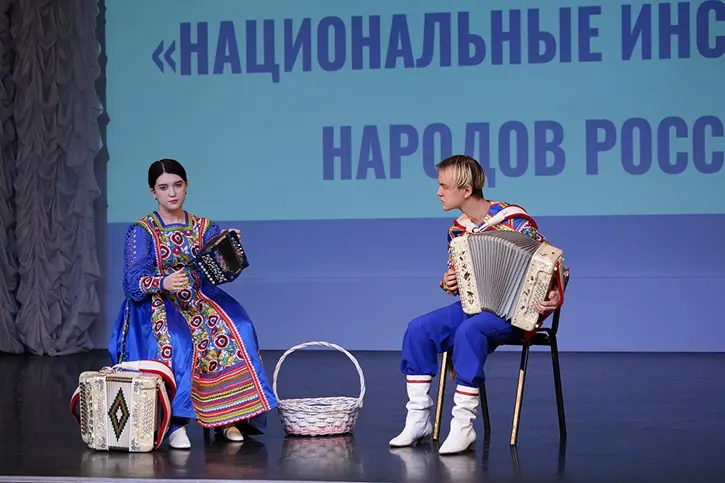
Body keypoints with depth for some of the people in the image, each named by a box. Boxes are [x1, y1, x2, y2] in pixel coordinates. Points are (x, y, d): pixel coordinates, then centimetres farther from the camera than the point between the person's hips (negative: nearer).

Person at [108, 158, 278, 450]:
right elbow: (133, 284, -11)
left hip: (197, 300, 3)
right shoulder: (141, 231, 0)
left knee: (235, 330, -27)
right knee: (175, 340, -36)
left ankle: (228, 418, -22)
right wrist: (164, 282, -32)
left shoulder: (203, 227, 10)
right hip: (155, 304, -3)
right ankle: (176, 423, -34)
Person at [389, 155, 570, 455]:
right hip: (475, 305, 7)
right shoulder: (458, 230, 8)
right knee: (419, 328, -15)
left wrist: (555, 298, -30)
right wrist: (448, 284, -2)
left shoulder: (513, 221, -13)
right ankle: (418, 419, -9)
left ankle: (463, 426, -30)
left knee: (469, 330, -36)